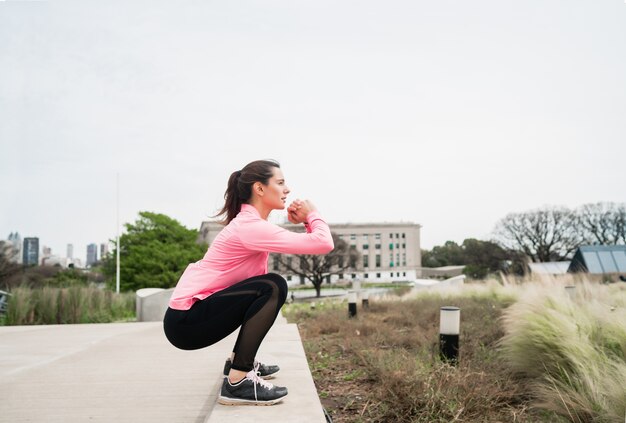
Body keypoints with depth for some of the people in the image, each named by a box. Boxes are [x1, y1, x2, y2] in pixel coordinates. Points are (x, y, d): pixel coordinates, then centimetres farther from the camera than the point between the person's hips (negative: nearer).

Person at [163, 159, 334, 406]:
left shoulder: (250, 223, 12)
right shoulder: (250, 226, -19)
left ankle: (239, 360, 21)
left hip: (196, 309, 10)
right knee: (272, 288, -21)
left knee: (267, 290, 16)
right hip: (185, 321, -10)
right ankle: (237, 382, -18)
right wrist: (312, 215, -6)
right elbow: (323, 244, -24)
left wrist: (301, 223, -4)